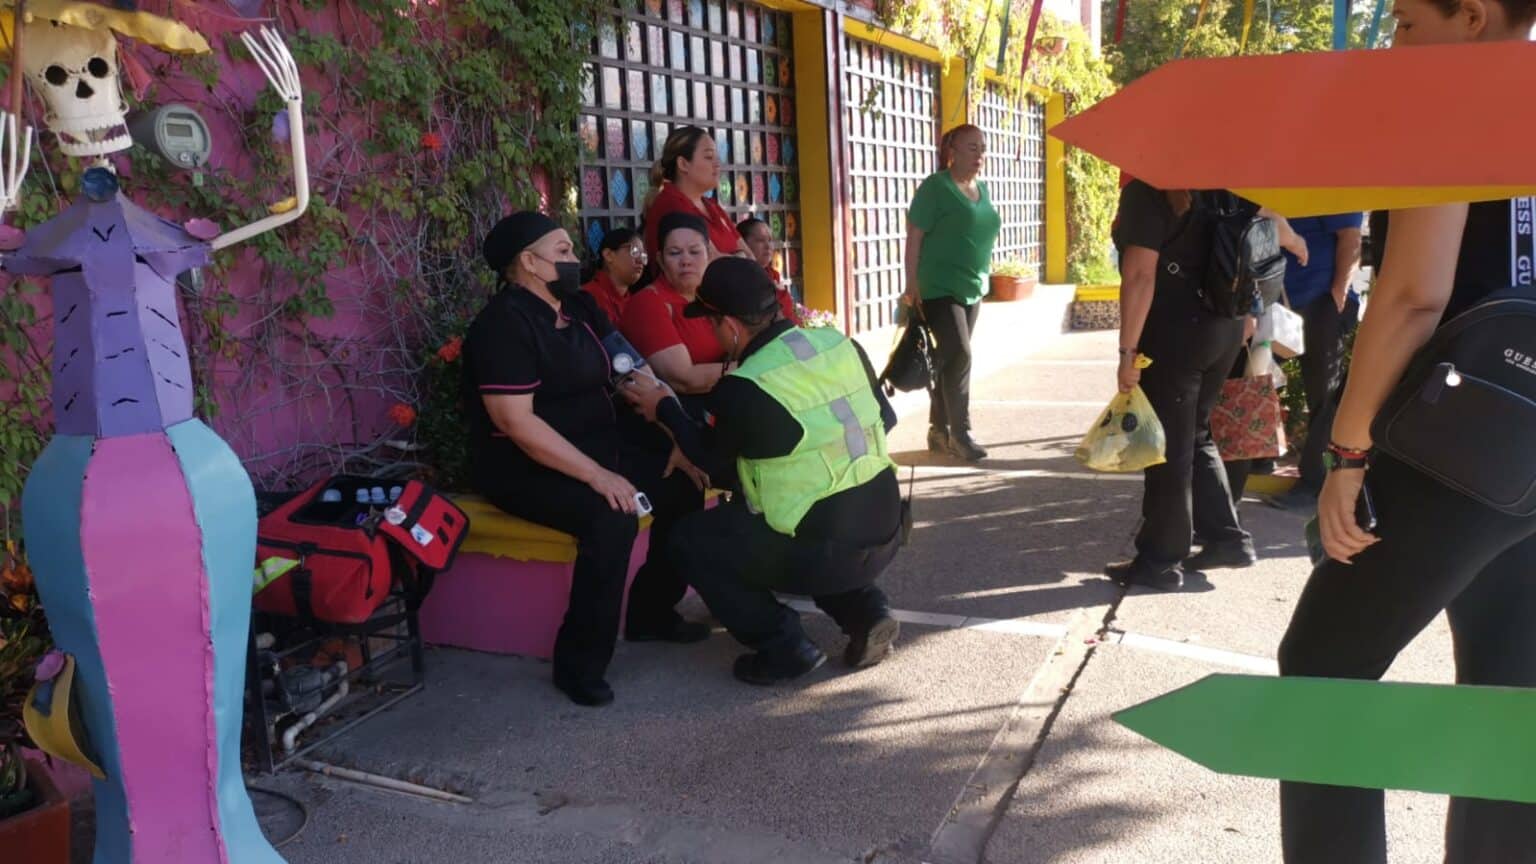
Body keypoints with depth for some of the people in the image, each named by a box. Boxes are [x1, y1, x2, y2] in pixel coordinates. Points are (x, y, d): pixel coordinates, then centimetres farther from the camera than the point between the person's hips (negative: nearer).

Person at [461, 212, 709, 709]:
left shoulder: (580, 307, 9)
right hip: (522, 466, -9)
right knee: (611, 519, -32)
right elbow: (517, 423, -26)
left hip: (597, 448, 9)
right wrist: (596, 475, -28)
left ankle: (652, 611, 16)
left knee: (684, 483, 0)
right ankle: (579, 664, -18)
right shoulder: (505, 324, -18)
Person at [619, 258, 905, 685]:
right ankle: (865, 612, 18)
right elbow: (886, 419, 14)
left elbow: (714, 463, 4)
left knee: (692, 538, 10)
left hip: (827, 550, -7)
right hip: (887, 528, 7)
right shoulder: (839, 343, 1)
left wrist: (664, 407, 16)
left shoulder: (742, 389, -16)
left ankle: (784, 647, 9)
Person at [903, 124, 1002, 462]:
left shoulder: (982, 189, 13)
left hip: (972, 289, 8)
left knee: (951, 358, 10)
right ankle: (960, 433, -4)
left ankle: (938, 430, 18)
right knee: (958, 355, -13)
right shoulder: (936, 187, -10)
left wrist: (981, 279, 19)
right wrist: (912, 285, -17)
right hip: (939, 288, -8)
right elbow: (914, 237, -12)